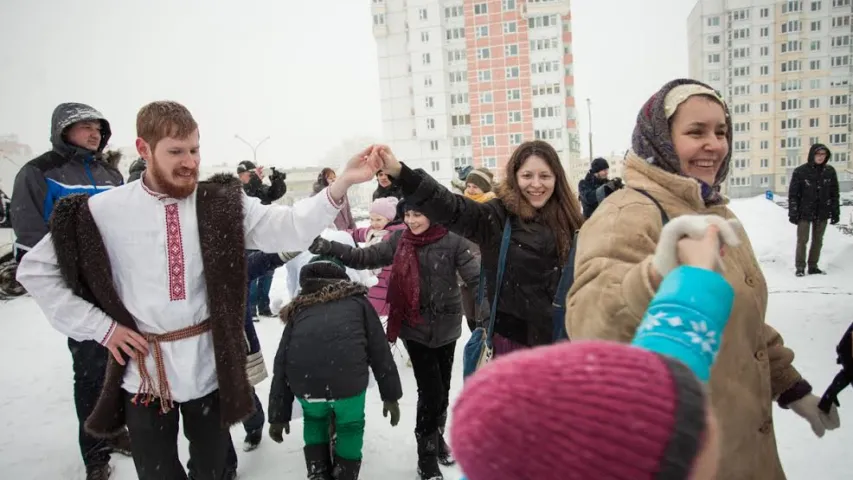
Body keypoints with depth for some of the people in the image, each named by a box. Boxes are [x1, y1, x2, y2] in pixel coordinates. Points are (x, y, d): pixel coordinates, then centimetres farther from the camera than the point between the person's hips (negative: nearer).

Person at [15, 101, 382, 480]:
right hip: (143, 372, 0)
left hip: (209, 366, 1)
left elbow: (288, 229, -19)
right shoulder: (103, 210, -7)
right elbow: (36, 270, 2)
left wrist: (341, 184, -34)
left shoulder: (220, 204, -6)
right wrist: (99, 327, -4)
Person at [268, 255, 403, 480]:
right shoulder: (356, 300, 22)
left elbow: (281, 365, 24)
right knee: (350, 425, 28)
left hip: (305, 381, 2)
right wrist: (391, 396, 23)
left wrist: (278, 416, 30)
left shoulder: (298, 309, 26)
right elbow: (380, 352, 17)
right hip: (346, 378, -2)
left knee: (314, 418, 34)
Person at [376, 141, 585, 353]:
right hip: (513, 336, -3)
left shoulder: (568, 220, 2)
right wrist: (400, 173, -37)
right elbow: (450, 208, -25)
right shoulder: (498, 215, -10)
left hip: (560, 336, 4)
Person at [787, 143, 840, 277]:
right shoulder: (800, 171, -8)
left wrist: (835, 213, 5)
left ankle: (813, 266, 19)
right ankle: (800, 267, 9)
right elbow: (793, 194, -6)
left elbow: (834, 194, 7)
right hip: (804, 213, -3)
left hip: (822, 213, 3)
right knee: (802, 240, 0)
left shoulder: (830, 171, 2)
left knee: (818, 240, 9)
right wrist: (793, 213, -9)